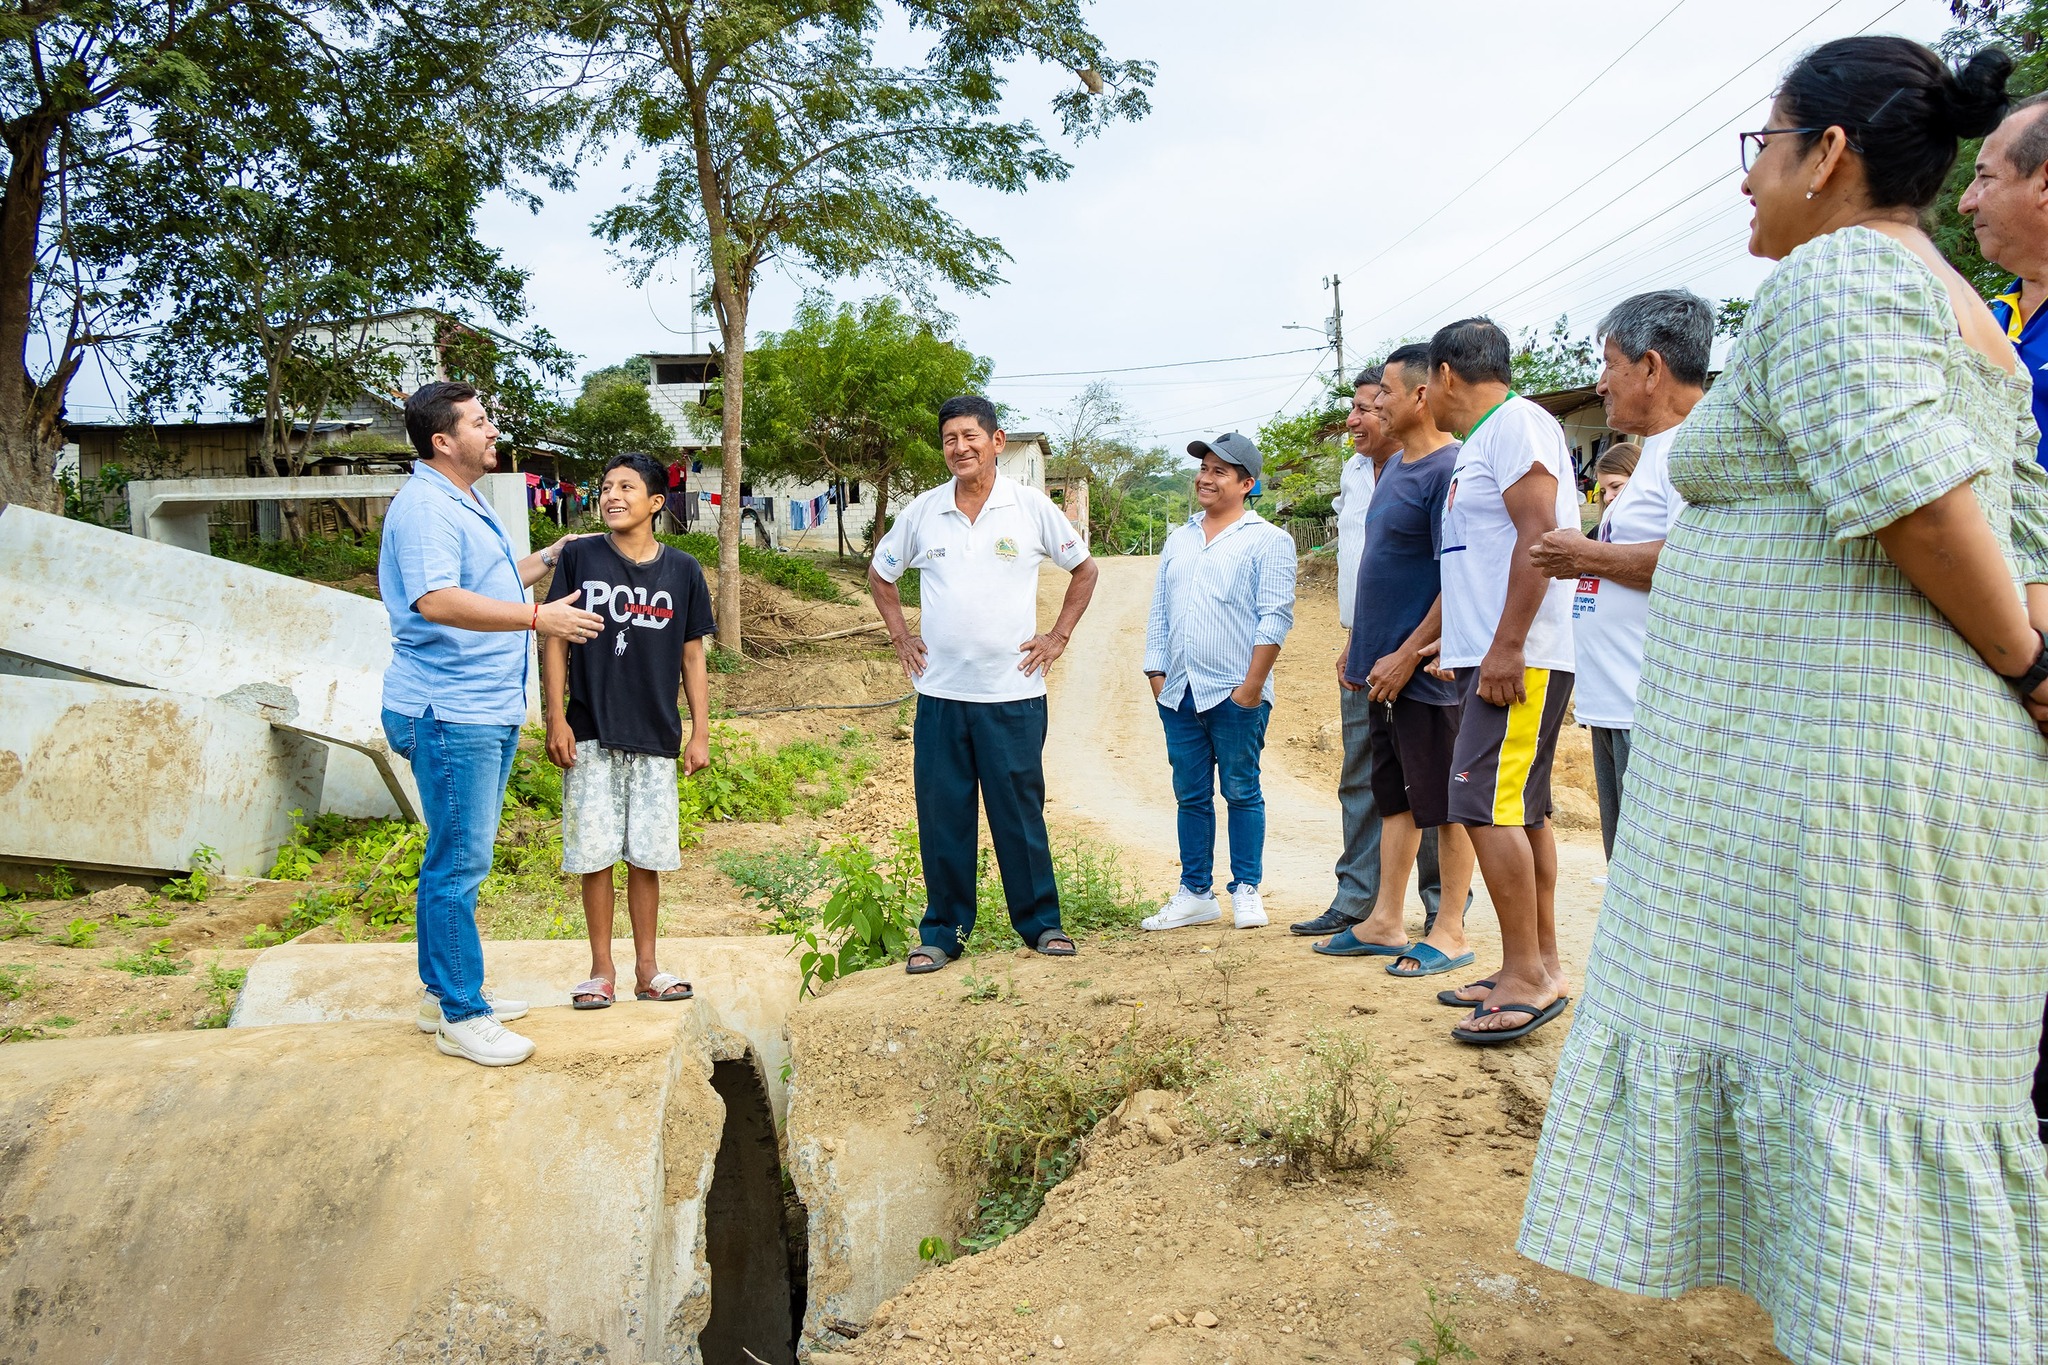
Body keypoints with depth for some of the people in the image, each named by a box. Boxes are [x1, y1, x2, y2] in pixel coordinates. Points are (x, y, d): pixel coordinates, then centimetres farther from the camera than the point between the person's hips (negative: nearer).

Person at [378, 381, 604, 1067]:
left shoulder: (465, 504, 18)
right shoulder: (425, 508, -17)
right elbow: (437, 601, -31)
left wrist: (546, 560, 24)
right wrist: (536, 615, -36)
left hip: (487, 711, 11)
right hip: (449, 713, -11)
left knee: (460, 857, 17)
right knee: (458, 864, -4)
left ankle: (444, 992, 28)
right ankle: (461, 1017, 5)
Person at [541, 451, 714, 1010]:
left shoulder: (682, 570, 3)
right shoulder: (579, 558, -1)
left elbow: (692, 656, 7)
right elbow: (555, 641, 1)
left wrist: (700, 731, 4)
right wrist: (556, 719, -5)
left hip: (655, 737, 1)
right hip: (590, 736, -1)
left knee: (646, 857, 8)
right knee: (594, 855, 3)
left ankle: (647, 967, 20)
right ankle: (602, 969, 17)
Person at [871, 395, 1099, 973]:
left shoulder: (1032, 508, -1)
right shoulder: (922, 512, 4)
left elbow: (1084, 569, 12)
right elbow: (880, 573, 20)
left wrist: (1057, 638, 5)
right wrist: (900, 637, 11)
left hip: (1013, 692, -2)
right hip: (940, 692, 2)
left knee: (1020, 811, 4)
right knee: (941, 815, 5)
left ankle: (1041, 923, 19)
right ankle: (941, 932, 18)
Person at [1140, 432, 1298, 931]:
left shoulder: (1267, 540, -1)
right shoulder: (1179, 540, 17)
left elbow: (1275, 618, -8)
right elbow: (1159, 613, 19)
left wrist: (1252, 685, -14)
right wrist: (1156, 673, 9)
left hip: (1235, 694, -5)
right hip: (1179, 694, 6)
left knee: (1241, 792, 1)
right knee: (1191, 796, 9)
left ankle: (1247, 891, 12)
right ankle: (1196, 894, 16)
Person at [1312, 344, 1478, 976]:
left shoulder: (1449, 469, -16)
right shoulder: (1396, 467, 13)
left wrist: (1407, 656, -20)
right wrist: (1357, 642, 18)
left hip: (1427, 668, -9)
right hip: (1386, 666, 9)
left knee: (1444, 802, 2)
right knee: (1394, 797, 15)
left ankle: (1450, 931, 13)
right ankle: (1384, 923, 24)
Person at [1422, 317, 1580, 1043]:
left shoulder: (1517, 423, -9)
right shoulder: (1483, 440, 22)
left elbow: (1539, 535, -20)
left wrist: (1506, 648, -24)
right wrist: (1459, 646, 26)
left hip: (1519, 658, -10)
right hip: (1490, 656, 10)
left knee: (1486, 805, -14)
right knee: (1521, 810, 11)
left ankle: (1527, 975, -8)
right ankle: (1540, 965, 18)